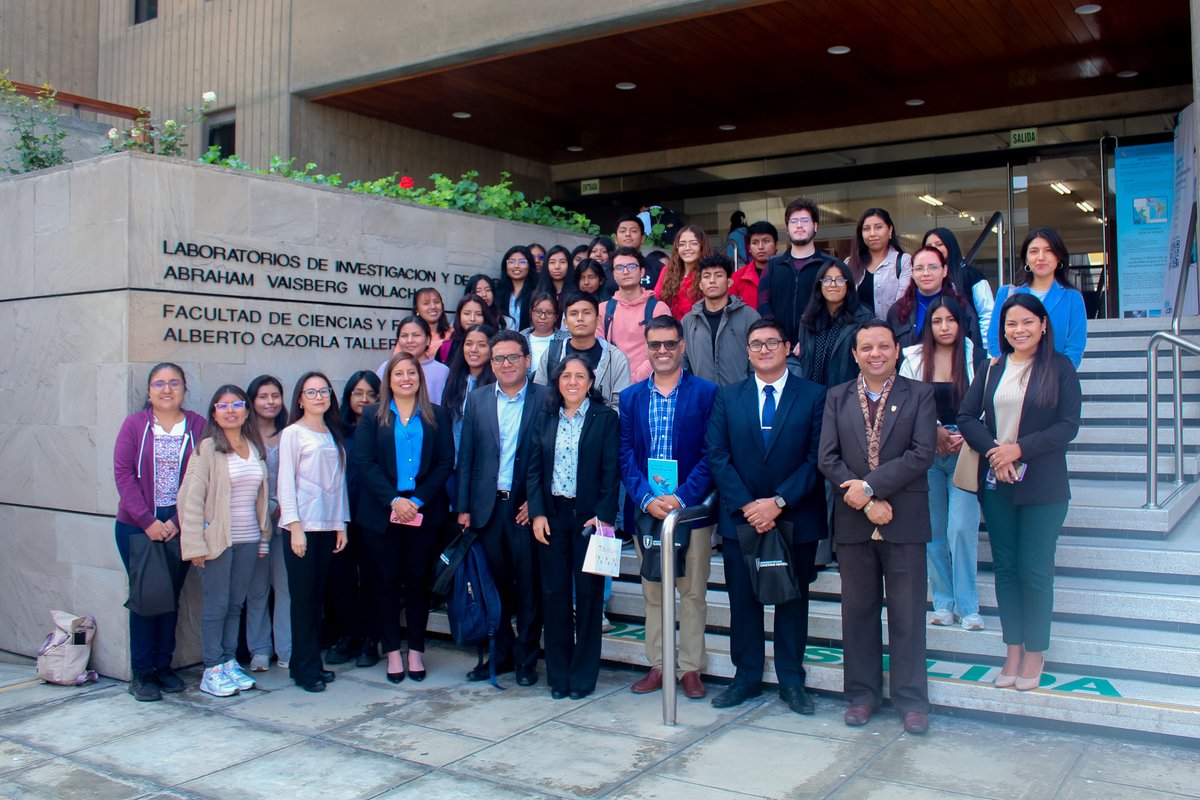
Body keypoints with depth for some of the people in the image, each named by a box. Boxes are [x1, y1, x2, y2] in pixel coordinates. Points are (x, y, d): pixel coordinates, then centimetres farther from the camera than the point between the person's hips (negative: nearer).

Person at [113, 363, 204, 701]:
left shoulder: (198, 427, 2)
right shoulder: (134, 425, 2)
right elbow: (123, 473, -4)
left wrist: (178, 522, -10)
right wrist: (147, 521, -12)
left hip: (179, 528, 1)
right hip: (137, 527, -1)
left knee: (171, 596, 8)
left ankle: (164, 665, 20)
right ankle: (141, 673, 10)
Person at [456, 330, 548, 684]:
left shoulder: (545, 399, -1)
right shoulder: (477, 399, 9)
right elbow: (466, 457, 8)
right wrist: (463, 507, 3)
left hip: (527, 508, -3)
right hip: (488, 506, 3)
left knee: (528, 587, 5)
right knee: (495, 585, 10)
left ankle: (525, 659, 17)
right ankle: (500, 654, 23)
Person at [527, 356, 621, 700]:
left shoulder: (605, 418, -1)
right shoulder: (545, 418, 9)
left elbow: (611, 471, -5)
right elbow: (534, 468, 8)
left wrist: (604, 516, -13)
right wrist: (537, 512, -2)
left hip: (588, 515, -3)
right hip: (552, 514, 3)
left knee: (588, 593, 3)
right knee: (554, 593, 5)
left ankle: (583, 675, 14)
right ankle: (558, 675, 17)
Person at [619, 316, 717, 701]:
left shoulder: (706, 393, -2)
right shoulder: (630, 397, 8)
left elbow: (710, 454, -6)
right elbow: (626, 455, 3)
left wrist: (682, 497, -17)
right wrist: (647, 499, -11)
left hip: (691, 508, -3)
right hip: (645, 510, 3)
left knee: (693, 592, 5)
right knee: (652, 592, 11)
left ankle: (691, 668, 16)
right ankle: (658, 665, 21)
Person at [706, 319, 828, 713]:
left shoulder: (814, 396, 0)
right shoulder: (727, 397, 6)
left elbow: (817, 458, -6)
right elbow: (717, 457, 0)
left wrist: (779, 502, -15)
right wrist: (747, 506, -12)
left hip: (796, 518, -1)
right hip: (740, 517, 2)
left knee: (793, 599, 9)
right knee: (743, 601, 8)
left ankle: (791, 680, 21)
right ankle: (746, 677, 22)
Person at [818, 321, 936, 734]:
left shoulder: (919, 394, 3)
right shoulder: (837, 397, 9)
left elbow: (922, 454, -9)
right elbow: (828, 458, 0)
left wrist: (870, 485, -16)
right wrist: (867, 502, -11)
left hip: (905, 520, -2)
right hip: (854, 521, 2)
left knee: (907, 612, 4)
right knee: (857, 609, 9)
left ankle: (911, 699, 14)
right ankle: (862, 693, 20)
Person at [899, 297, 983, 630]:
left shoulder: (975, 357, 1)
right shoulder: (914, 359, 5)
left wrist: (966, 437, -12)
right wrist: (934, 432, -9)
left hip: (966, 453, -2)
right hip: (926, 454, 2)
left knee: (961, 529, -10)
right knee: (934, 531, 6)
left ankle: (967, 606, 3)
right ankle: (943, 603, 17)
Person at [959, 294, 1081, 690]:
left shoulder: (1060, 367, -2)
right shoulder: (992, 369, 9)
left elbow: (1068, 424, -7)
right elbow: (966, 417, 5)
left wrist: (1019, 449, -16)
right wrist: (993, 449, -12)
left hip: (1042, 485, -3)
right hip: (995, 483, 3)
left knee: (1035, 568, 0)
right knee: (1005, 567, 8)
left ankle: (1035, 652, 14)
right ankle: (1013, 649, 18)